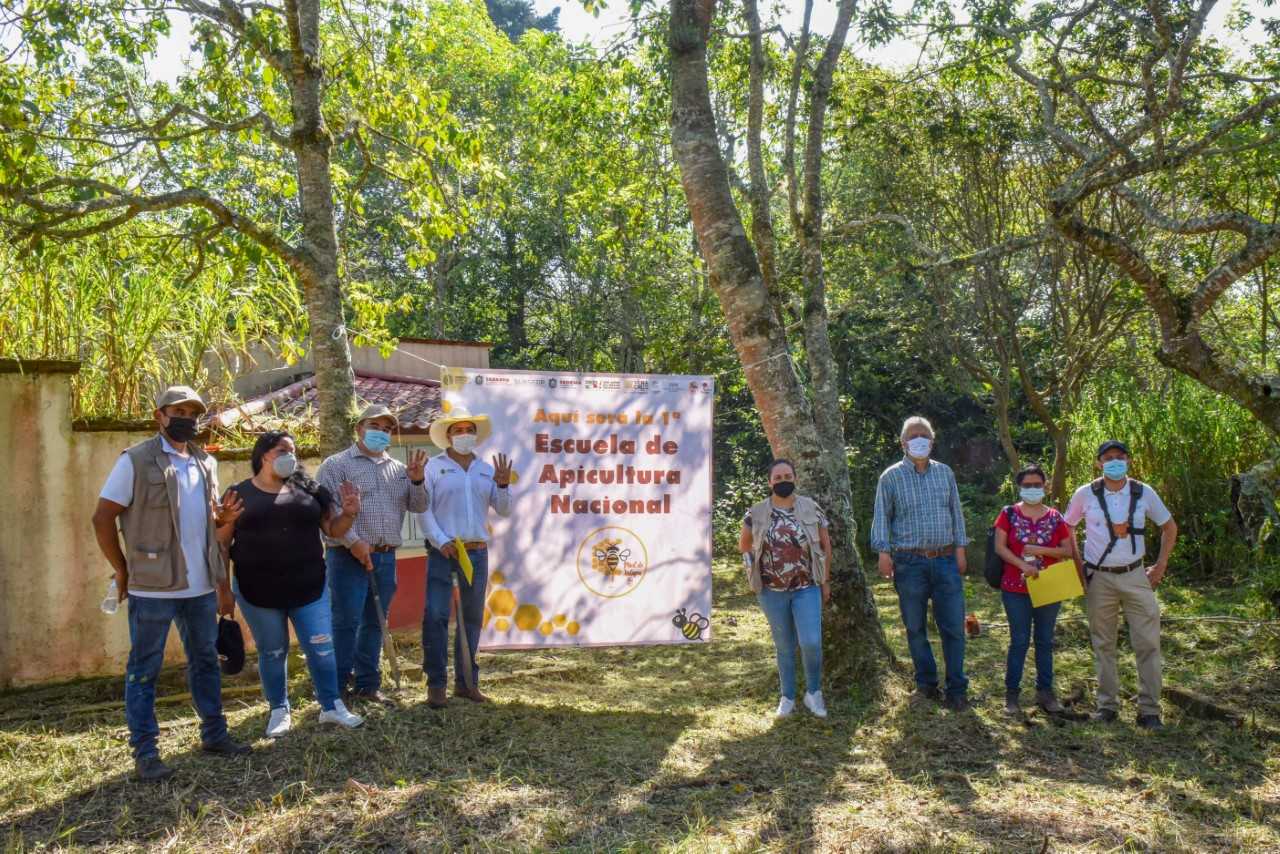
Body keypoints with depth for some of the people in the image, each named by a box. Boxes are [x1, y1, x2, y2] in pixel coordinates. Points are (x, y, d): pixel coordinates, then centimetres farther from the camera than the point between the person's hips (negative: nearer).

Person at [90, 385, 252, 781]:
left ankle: (214, 733, 28)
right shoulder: (135, 461, -9)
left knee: (206, 661, 15)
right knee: (144, 670, 5)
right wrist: (123, 570, -8)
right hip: (153, 587, -6)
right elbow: (102, 518, -9)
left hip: (202, 586, 6)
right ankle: (145, 751, 13)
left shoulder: (205, 463, 10)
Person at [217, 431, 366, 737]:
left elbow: (333, 529, 9)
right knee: (272, 653, 12)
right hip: (258, 591, -1)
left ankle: (331, 706, 19)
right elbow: (221, 542, 2)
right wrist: (225, 522, -19)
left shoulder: (308, 489, 5)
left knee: (321, 649, 4)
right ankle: (279, 711, 27)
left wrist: (349, 513, -11)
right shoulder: (239, 493, 0)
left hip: (308, 587, 1)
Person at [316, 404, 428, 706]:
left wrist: (417, 480, -7)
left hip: (386, 557, 5)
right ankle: (337, 687, 6)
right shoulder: (336, 464, 0)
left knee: (374, 623, 11)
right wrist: (353, 541, -17)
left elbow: (418, 507, 12)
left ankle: (367, 684, 21)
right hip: (348, 556, -5)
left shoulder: (398, 469, 16)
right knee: (346, 622, -3)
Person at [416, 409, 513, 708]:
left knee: (472, 617, 9)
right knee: (435, 616, -8)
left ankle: (466, 681, 19)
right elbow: (423, 510, -5)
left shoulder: (486, 470, 12)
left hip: (477, 552, 4)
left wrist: (503, 485, -6)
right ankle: (436, 684, 0)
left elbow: (503, 510, 11)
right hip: (442, 551, -4)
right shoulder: (434, 466, 0)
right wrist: (441, 541, -15)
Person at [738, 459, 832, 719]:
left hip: (807, 588, -1)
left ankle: (814, 692, 12)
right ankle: (787, 698, 24)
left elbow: (825, 544, 7)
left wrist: (825, 580, 7)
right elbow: (743, 545, 14)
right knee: (784, 646, 10)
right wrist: (754, 571, 8)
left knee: (811, 642, -11)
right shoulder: (756, 513, -2)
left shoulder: (811, 508, -1)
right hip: (772, 591, 1)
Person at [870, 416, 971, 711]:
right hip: (909, 563, -2)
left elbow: (956, 511, 13)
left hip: (946, 560, 2)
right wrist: (883, 552, -8)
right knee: (915, 627, 7)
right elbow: (882, 517, 1)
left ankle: (957, 689, 10)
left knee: (953, 626, 1)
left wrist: (960, 548, 6)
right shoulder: (891, 477, 1)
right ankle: (926, 684, 21)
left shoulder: (944, 472, 10)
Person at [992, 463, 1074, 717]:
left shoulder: (1055, 517, 4)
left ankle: (1045, 691, 21)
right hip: (1016, 590, -2)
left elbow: (1068, 551, 2)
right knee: (1020, 641, 1)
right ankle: (1012, 693, 11)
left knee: (1045, 641, 10)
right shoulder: (1009, 514, -1)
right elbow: (999, 547, -6)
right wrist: (1022, 565, -18)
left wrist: (1040, 550, -12)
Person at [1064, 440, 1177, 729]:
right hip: (1099, 578, 0)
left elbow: (1169, 526, 12)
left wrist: (1161, 565, 7)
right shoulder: (1085, 494, -3)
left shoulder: (1144, 493, -1)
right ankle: (1107, 705, 19)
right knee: (1103, 644, 8)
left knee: (1147, 643, -2)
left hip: (1135, 575, 0)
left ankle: (1149, 710, 6)